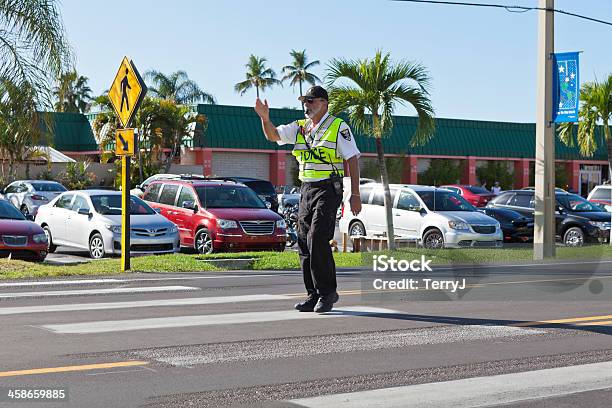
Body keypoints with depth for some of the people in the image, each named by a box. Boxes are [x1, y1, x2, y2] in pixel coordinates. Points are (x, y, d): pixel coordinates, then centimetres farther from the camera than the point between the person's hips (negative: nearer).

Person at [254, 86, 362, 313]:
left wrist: (355, 194, -12)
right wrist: (265, 118, -16)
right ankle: (314, 296, 10)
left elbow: (353, 159, -6)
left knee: (317, 239, -18)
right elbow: (273, 135, 5)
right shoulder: (299, 128, 14)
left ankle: (327, 292, -8)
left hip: (328, 190, -7)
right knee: (304, 242, 4)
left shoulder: (338, 127, -3)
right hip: (306, 190, 7)